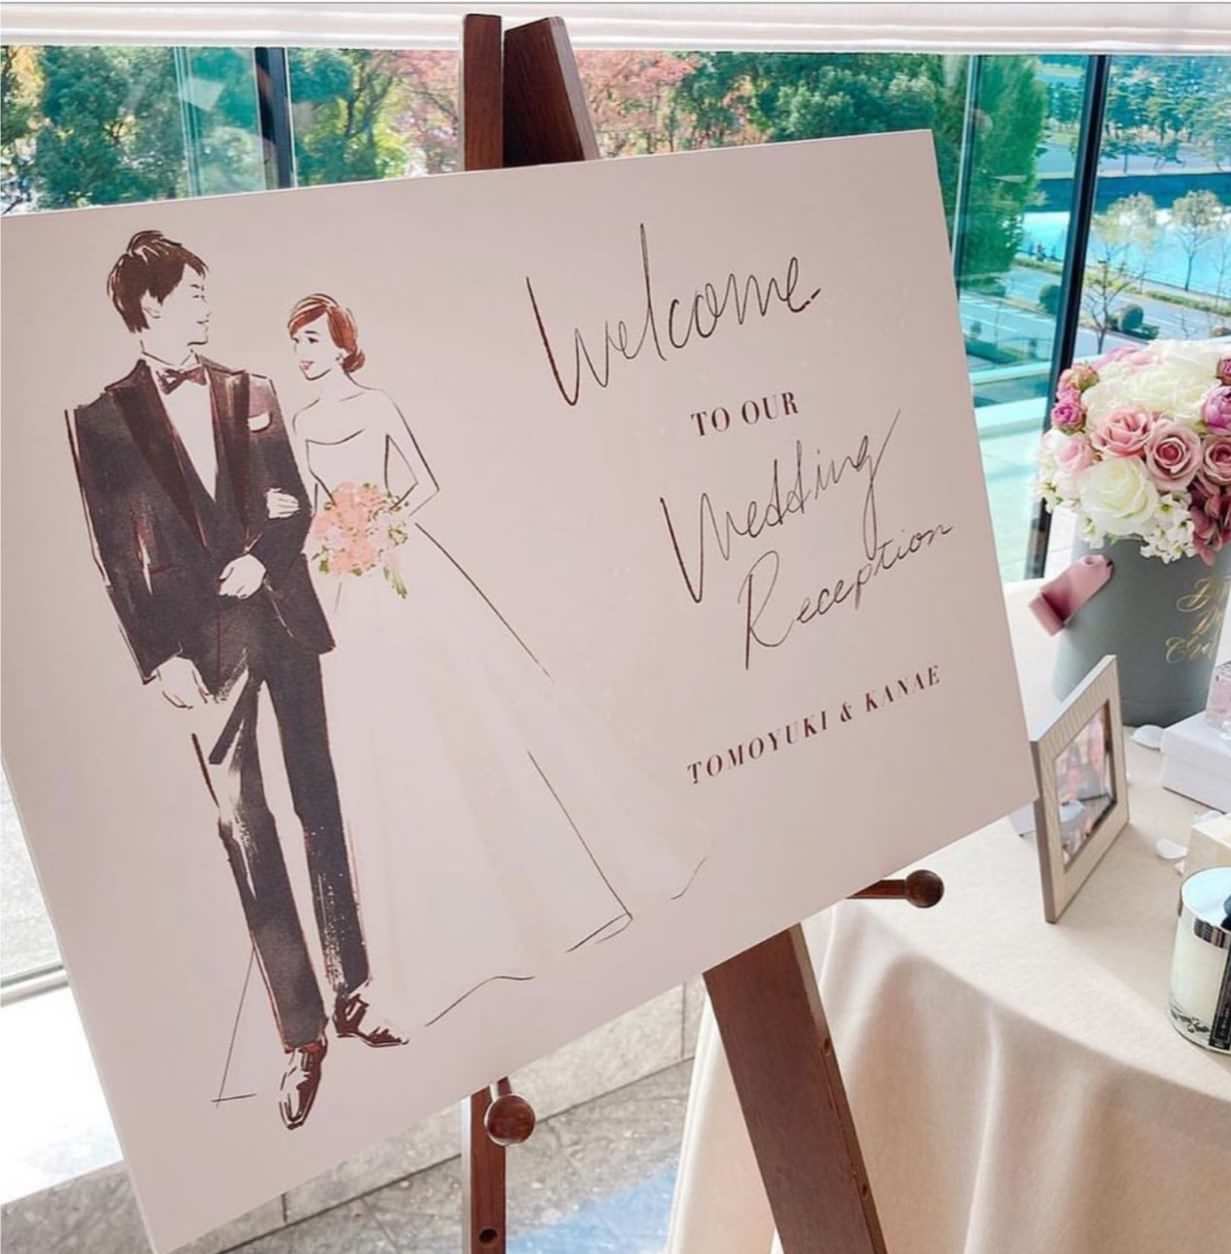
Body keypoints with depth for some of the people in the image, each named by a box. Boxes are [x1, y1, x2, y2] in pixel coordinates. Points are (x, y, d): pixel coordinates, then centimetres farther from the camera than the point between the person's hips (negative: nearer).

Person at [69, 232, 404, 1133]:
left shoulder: (251, 392, 11)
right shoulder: (103, 418, 2)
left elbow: (295, 505, 10)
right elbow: (115, 559, 0)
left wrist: (261, 557, -10)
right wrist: (160, 659, -8)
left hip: (284, 624, 3)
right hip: (204, 650, -3)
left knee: (322, 810, 8)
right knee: (247, 838, 0)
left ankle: (352, 993, 21)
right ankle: (301, 1034, 9)